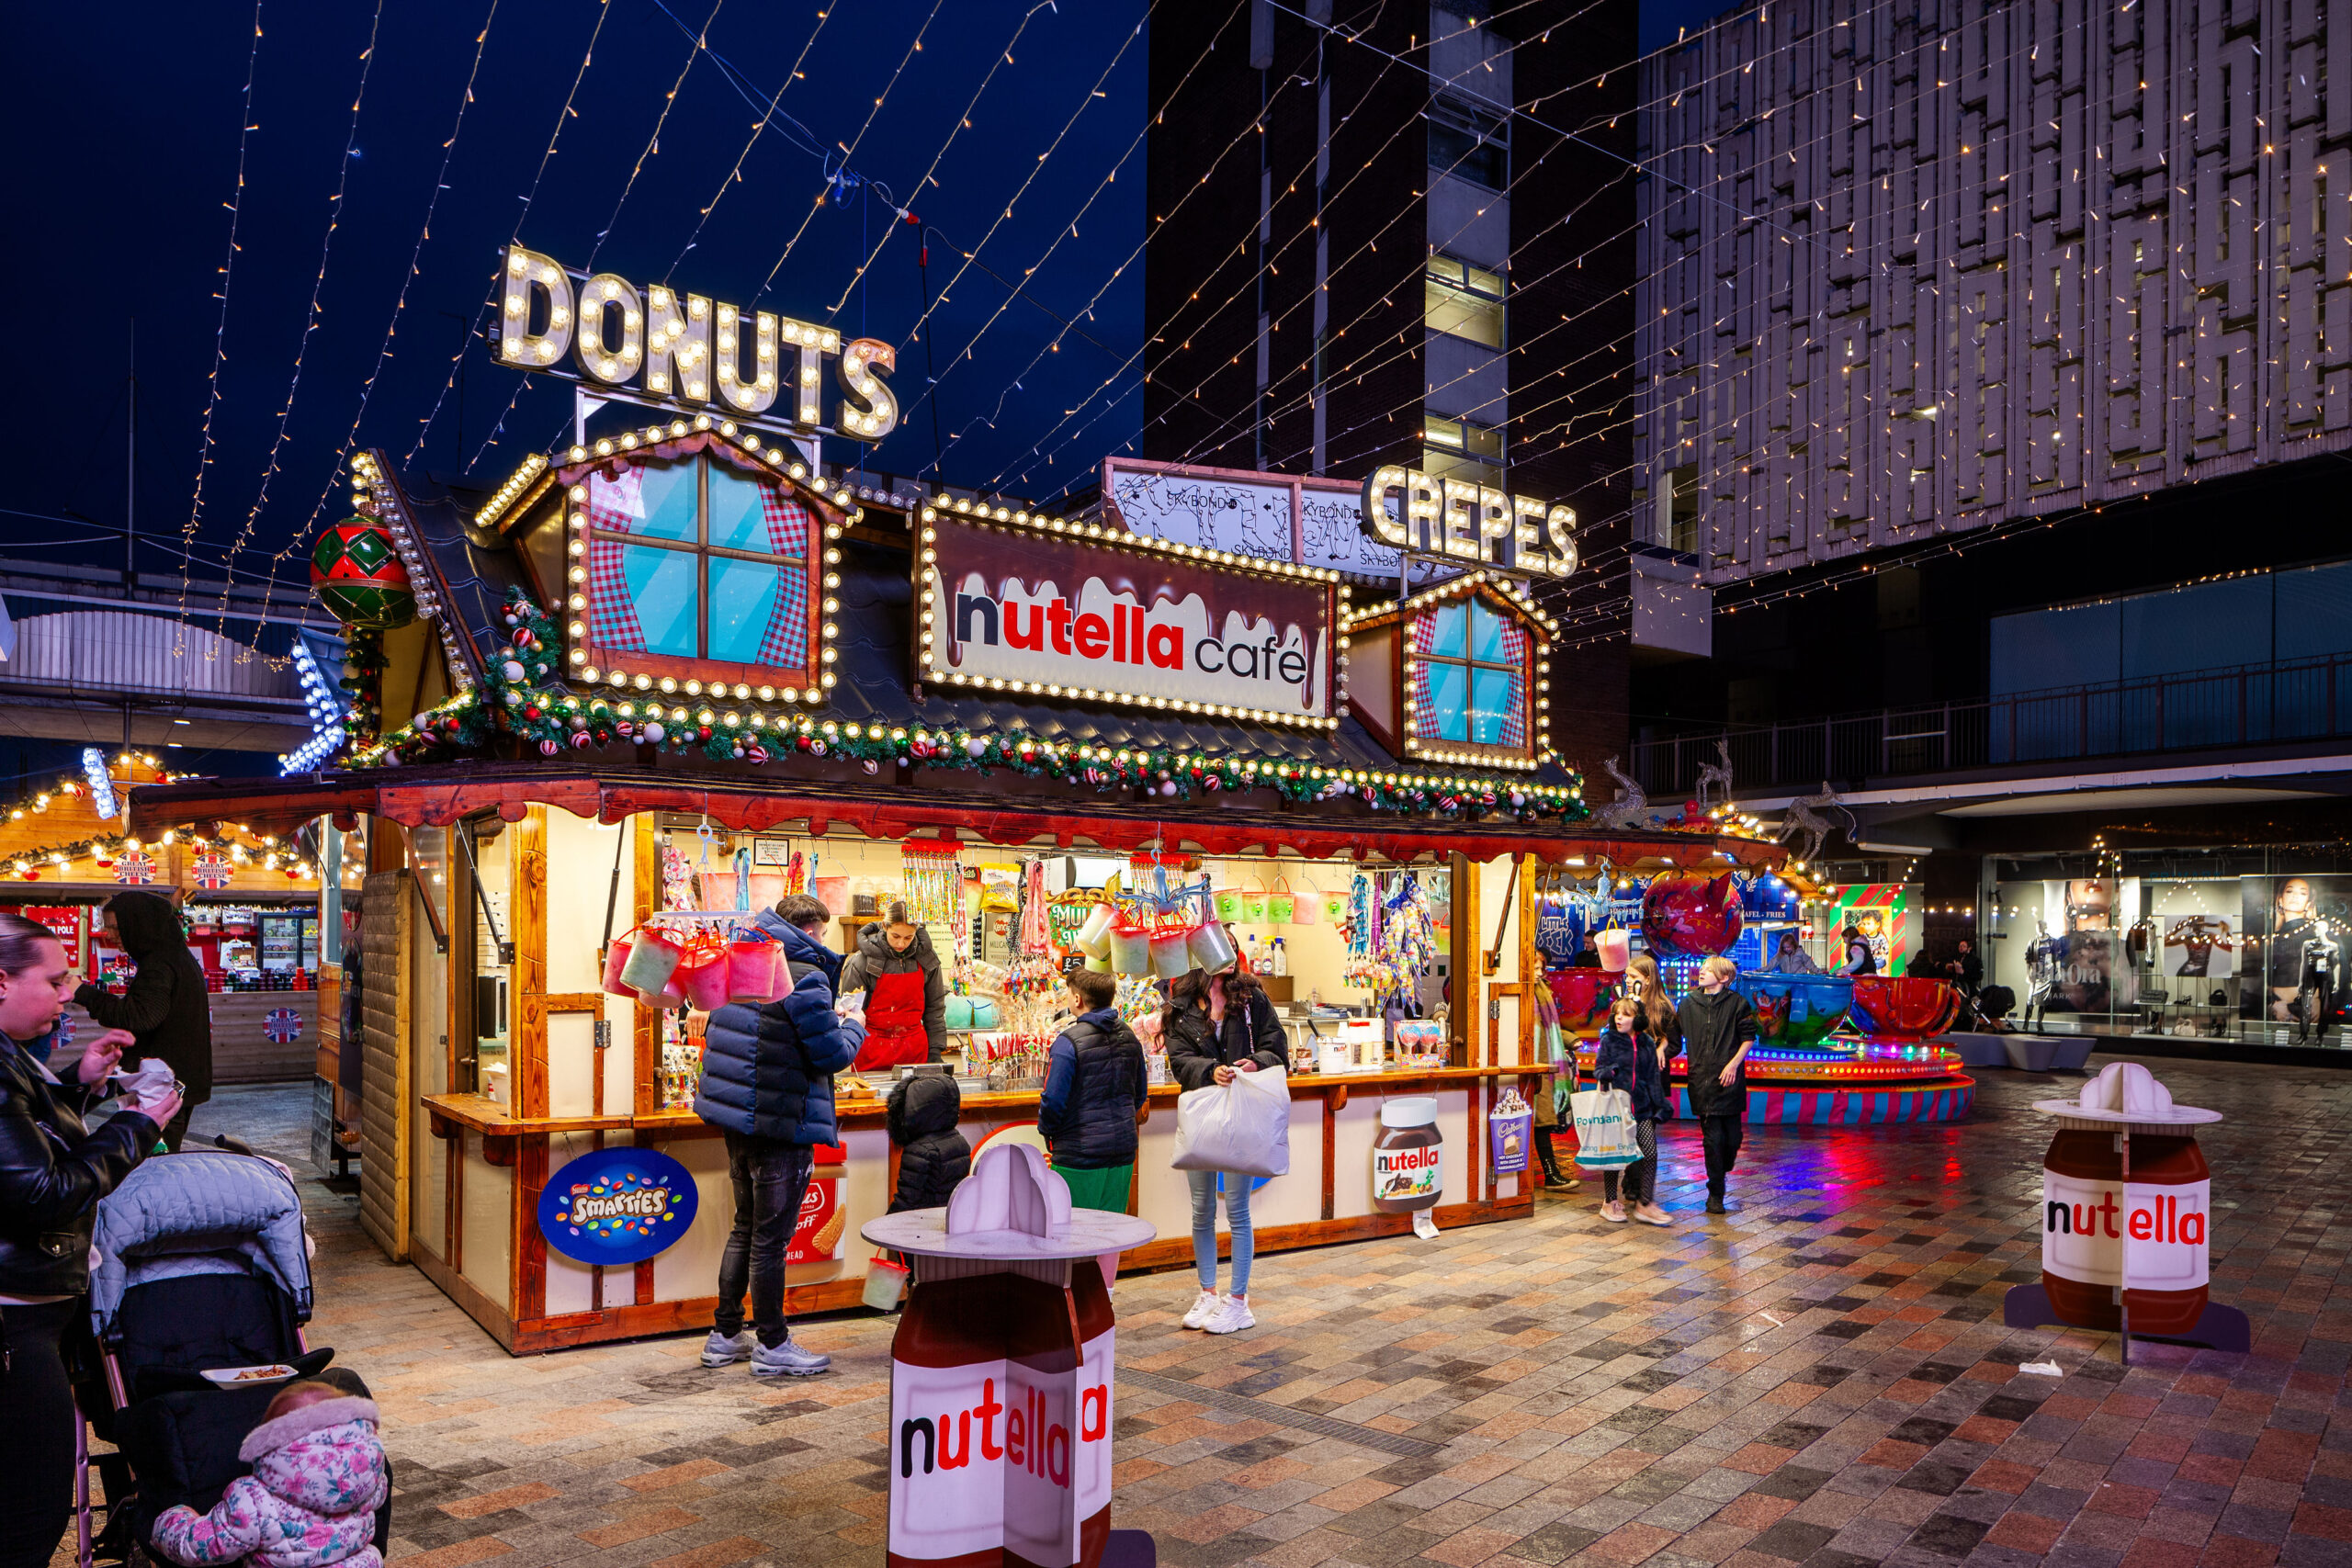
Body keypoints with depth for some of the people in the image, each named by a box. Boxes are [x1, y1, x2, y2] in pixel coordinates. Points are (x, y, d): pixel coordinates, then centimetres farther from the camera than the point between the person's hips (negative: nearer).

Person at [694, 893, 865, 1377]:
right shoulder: (805, 977, -18)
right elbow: (831, 1055, -18)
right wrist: (853, 1027, 3)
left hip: (736, 1117, 8)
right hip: (782, 1123, -8)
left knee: (745, 1227, 20)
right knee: (771, 1237, 2)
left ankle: (724, 1336, 27)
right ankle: (772, 1347, 13)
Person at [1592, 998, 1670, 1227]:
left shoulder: (1647, 1043, 7)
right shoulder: (1608, 1040, 0)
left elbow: (1654, 1077, 10)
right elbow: (1599, 1068, 2)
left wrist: (1658, 1106, 7)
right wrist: (1607, 1073, -21)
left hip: (1641, 1107, 2)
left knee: (1650, 1152, -5)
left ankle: (1645, 1204, 6)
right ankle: (1611, 1203, 17)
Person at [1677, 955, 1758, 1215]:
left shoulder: (1737, 1003, 1)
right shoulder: (1689, 1003, 9)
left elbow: (1749, 1038, 3)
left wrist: (1733, 1063, -7)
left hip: (1730, 1079, -1)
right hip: (1702, 1079, 1)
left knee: (1732, 1137, 2)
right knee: (1712, 1136, -3)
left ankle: (1722, 1172, 31)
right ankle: (1715, 1193, 8)